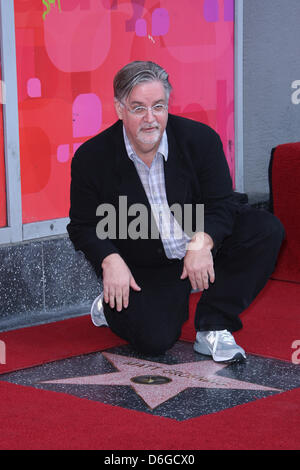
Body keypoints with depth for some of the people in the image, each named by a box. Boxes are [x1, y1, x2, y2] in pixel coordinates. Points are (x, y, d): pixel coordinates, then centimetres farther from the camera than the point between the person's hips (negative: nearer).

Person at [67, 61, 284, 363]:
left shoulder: (200, 139, -12)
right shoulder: (91, 158, -13)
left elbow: (221, 204, -10)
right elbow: (83, 226, -4)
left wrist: (202, 241, -30)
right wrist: (110, 261, -23)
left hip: (204, 250, 2)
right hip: (142, 268, -2)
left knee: (266, 230, -20)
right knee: (153, 341, -22)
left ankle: (212, 329, -14)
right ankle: (113, 306, 16)